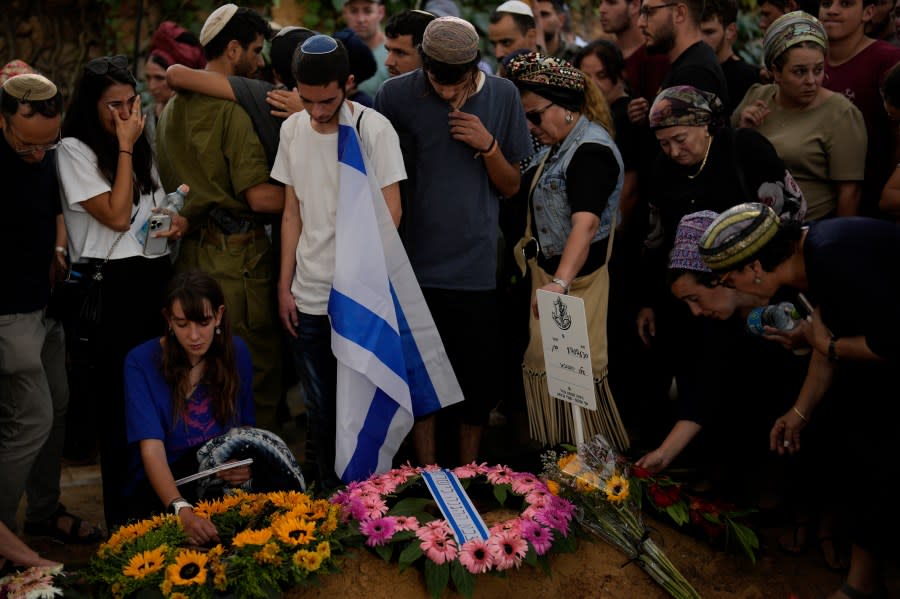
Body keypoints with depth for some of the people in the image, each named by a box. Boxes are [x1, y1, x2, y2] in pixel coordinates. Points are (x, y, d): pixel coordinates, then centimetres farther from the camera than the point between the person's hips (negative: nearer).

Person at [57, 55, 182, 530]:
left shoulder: (142, 146, 15)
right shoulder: (74, 150, -6)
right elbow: (117, 215, -16)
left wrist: (179, 221, 4)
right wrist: (124, 147, -11)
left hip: (155, 278, 6)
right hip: (110, 288, -6)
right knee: (119, 406, -1)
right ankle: (121, 519, 11)